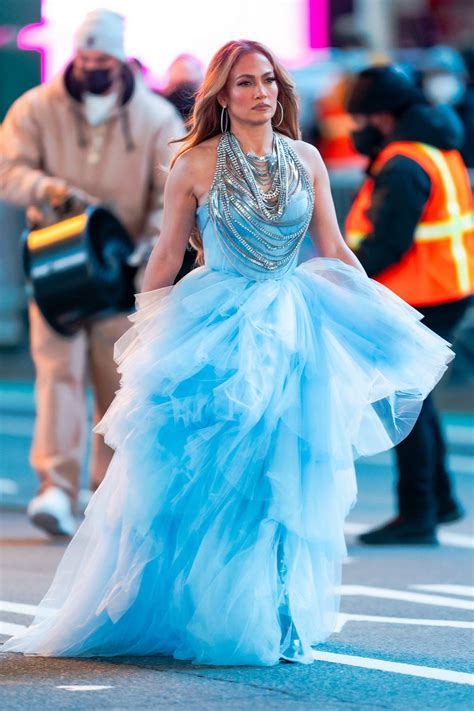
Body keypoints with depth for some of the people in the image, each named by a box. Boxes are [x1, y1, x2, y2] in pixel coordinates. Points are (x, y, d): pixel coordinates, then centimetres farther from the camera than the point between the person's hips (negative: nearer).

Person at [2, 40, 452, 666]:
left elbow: (335, 251, 8)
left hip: (296, 328, 3)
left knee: (287, 481, 3)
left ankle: (277, 624, 11)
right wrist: (143, 335, 5)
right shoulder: (196, 164, -2)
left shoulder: (305, 159, 6)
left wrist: (382, 319, 3)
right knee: (211, 480, -3)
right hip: (216, 331, -3)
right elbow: (167, 256, 4)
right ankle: (208, 619, 9)